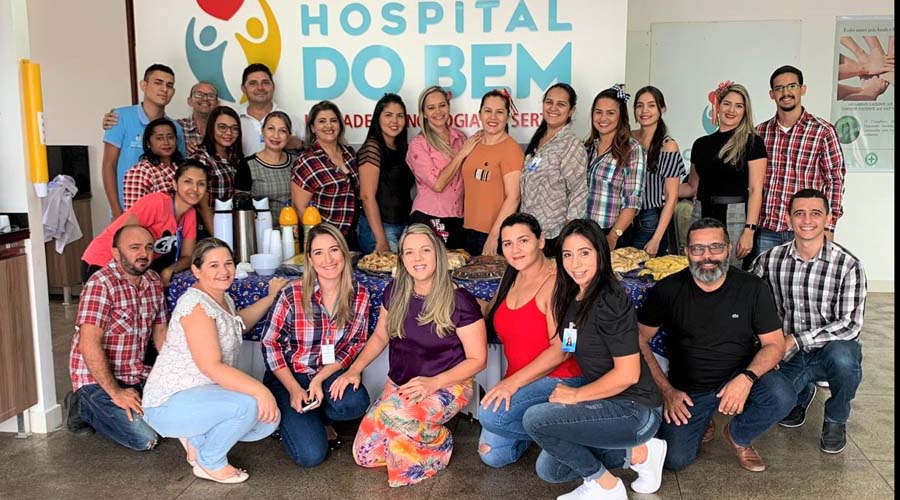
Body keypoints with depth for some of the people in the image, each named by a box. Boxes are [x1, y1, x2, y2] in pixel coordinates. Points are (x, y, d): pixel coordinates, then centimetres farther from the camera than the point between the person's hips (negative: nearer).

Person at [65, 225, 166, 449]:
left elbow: (160, 332, 11)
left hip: (137, 375, 8)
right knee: (145, 438, -20)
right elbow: (89, 344, -25)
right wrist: (115, 393, -25)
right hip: (98, 379, -8)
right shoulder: (101, 284, -19)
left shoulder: (153, 281, 4)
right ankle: (83, 408, 5)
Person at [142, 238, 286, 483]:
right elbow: (212, 367, -28)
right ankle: (210, 463, -4)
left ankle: (197, 438, 12)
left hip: (200, 394, 9)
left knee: (269, 420, -6)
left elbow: (239, 324, 34)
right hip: (169, 404, -9)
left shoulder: (224, 298, 8)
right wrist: (259, 389, -34)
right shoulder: (195, 304, -21)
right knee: (248, 405, -29)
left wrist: (272, 296, 29)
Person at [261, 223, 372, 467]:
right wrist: (294, 389, -15)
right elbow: (270, 344, -7)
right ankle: (290, 420, 15)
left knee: (355, 402, -32)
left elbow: (355, 344, -3)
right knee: (311, 454, -19)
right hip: (288, 377, -3)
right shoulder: (292, 295, -16)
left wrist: (319, 379, -16)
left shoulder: (359, 295, -8)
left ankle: (319, 419, 3)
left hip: (330, 375, 3)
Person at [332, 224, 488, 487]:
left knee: (392, 414, -34)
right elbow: (380, 337, 13)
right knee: (364, 455, -5)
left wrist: (433, 382, -25)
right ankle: (420, 435, 19)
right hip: (398, 385, 5)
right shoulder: (395, 292, -2)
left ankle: (438, 441, -4)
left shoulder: (460, 302, -17)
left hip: (446, 386, -5)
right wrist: (355, 369, -3)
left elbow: (478, 359, -12)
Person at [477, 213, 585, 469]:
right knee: (492, 455, -2)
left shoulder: (555, 282, -17)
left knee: (492, 415, -29)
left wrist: (514, 381, -24)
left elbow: (561, 349, -21)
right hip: (518, 382, 8)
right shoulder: (511, 279, 9)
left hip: (559, 379, -8)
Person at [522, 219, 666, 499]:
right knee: (549, 470, 8)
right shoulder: (571, 299, 6)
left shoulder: (610, 302, -20)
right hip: (608, 406, 9)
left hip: (635, 410, -9)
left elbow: (627, 373, -21)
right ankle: (637, 453, 13)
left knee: (535, 419, -21)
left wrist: (576, 395, -12)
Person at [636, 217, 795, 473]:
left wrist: (747, 377, -23)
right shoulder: (667, 290, -7)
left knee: (782, 396, -29)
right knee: (675, 459, -18)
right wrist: (666, 390, -10)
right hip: (687, 391, -1)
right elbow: (639, 339, -3)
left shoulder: (753, 288, -6)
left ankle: (738, 435, 4)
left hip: (740, 378, 1)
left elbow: (774, 344, -4)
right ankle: (701, 422, 18)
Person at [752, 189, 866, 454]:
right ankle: (802, 394, 20)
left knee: (843, 359, -37)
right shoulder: (769, 260, -5)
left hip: (832, 347, -2)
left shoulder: (848, 265, -13)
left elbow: (850, 325, -16)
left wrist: (796, 340, -22)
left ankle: (835, 420, -2)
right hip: (787, 354, 2)